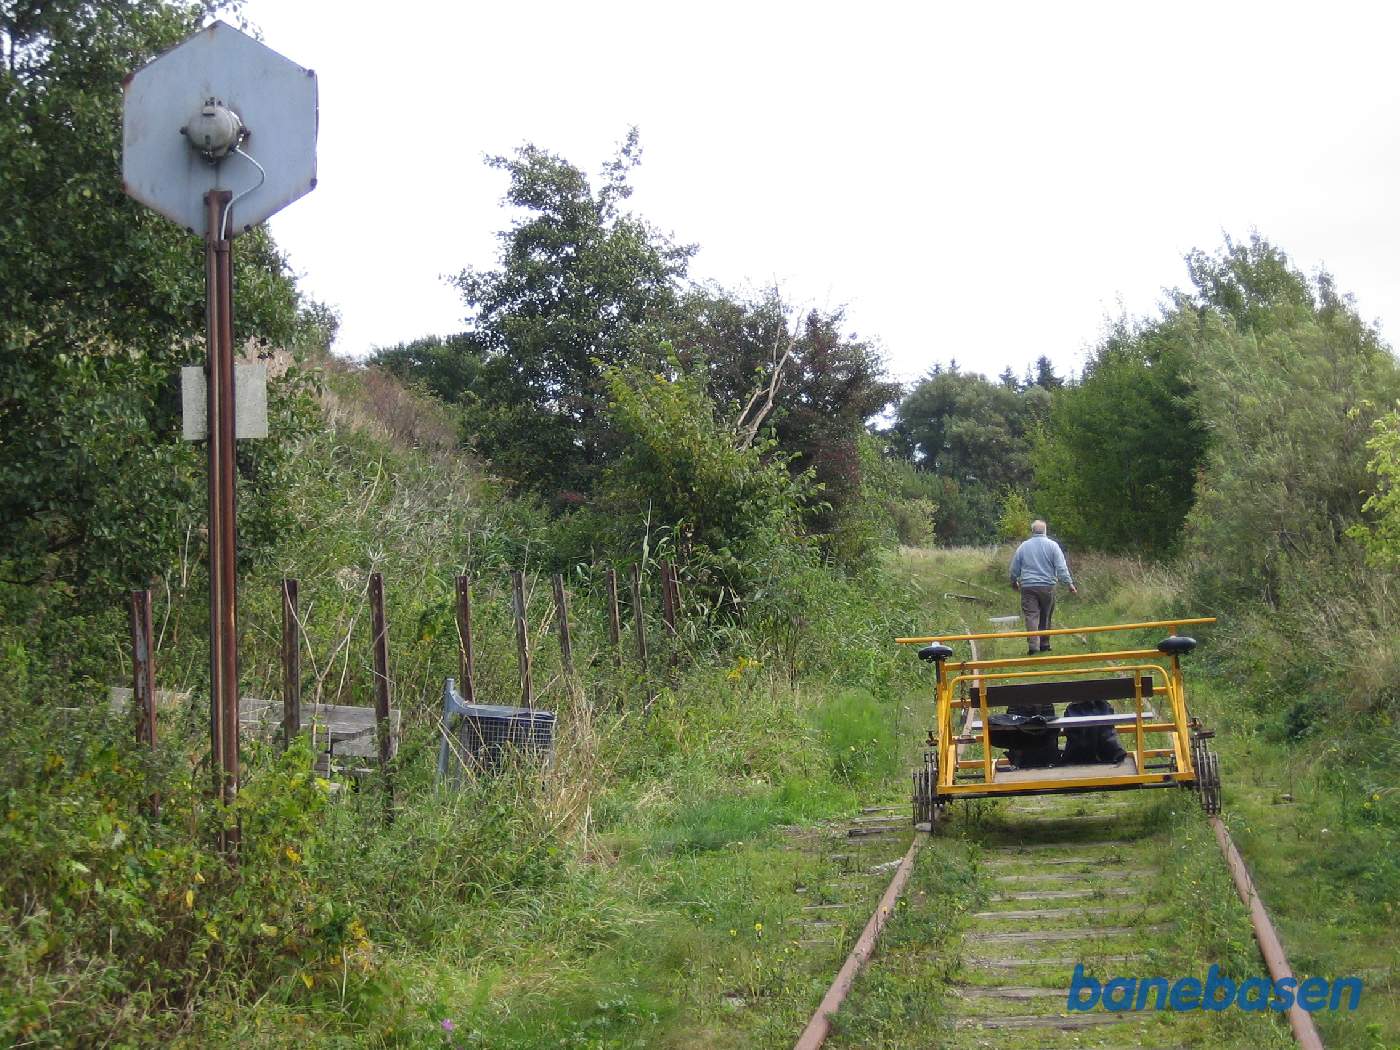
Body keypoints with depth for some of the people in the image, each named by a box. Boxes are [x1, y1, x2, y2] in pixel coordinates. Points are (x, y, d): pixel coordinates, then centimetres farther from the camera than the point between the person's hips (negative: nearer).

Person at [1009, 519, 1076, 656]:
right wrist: (1069, 583, -3)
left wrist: (1014, 582, 30)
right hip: (1047, 586, 0)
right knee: (1045, 616, 12)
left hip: (1028, 587, 0)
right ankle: (1044, 644, 19)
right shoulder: (1052, 545, 0)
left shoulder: (1023, 546, 6)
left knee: (1031, 616, -4)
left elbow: (1014, 569, 14)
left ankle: (1033, 645, -16)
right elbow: (1061, 567, -6)